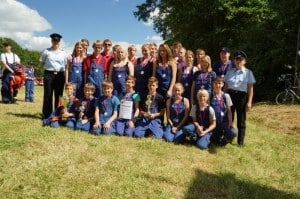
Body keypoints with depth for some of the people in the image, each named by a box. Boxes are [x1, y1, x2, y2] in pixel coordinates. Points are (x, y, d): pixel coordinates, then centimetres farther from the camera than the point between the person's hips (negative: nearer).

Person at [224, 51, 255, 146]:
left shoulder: (248, 72, 0)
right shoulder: (230, 71, 8)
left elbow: (250, 88, -3)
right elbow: (226, 85, 9)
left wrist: (249, 102, -9)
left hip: (241, 96, -2)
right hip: (230, 95, 2)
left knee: (241, 120, 7)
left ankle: (240, 142, 18)